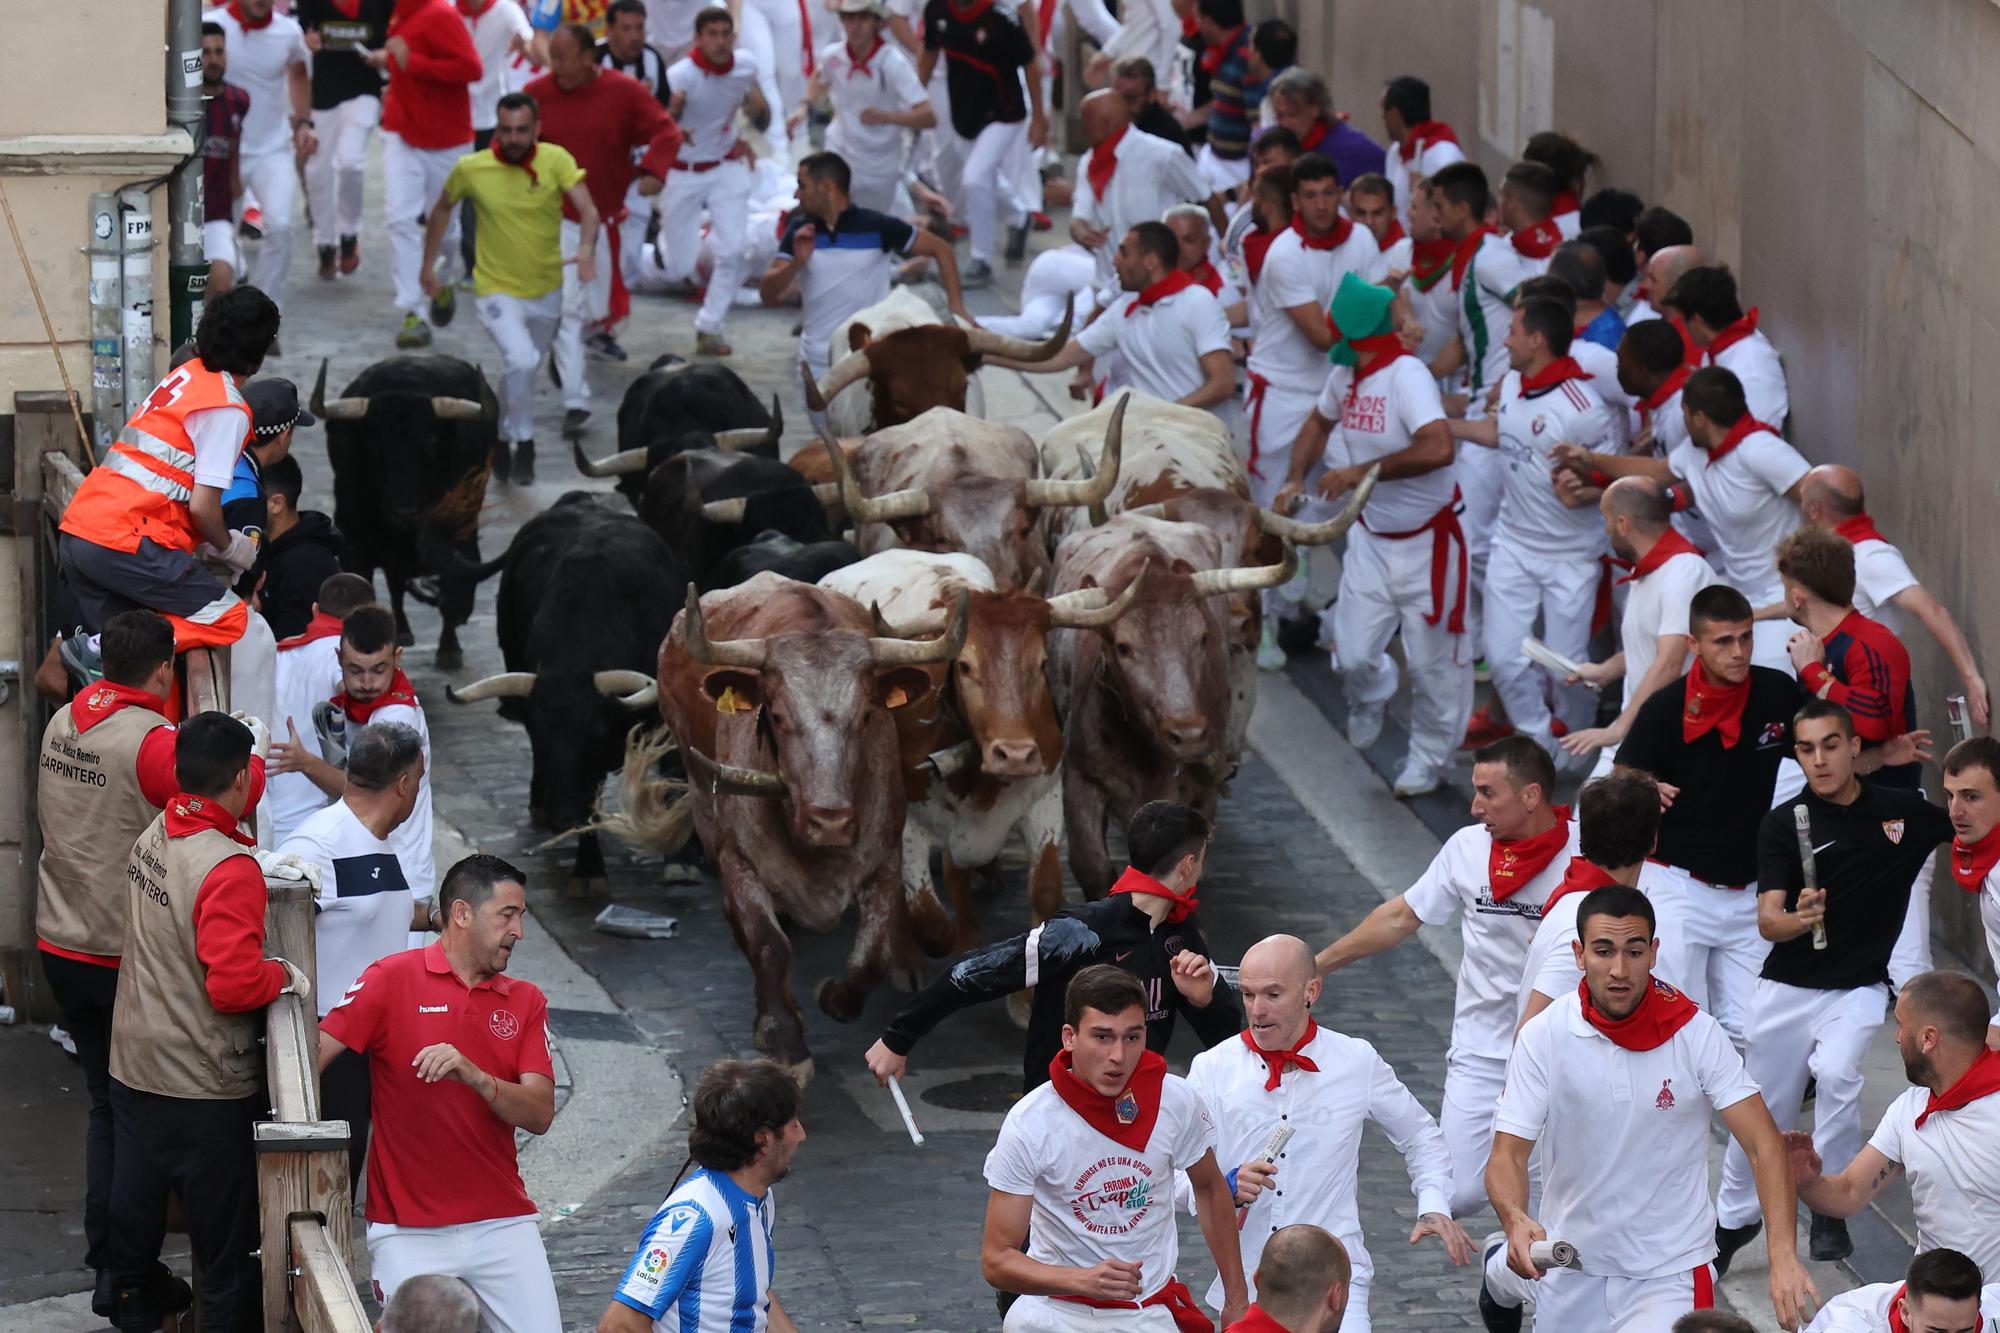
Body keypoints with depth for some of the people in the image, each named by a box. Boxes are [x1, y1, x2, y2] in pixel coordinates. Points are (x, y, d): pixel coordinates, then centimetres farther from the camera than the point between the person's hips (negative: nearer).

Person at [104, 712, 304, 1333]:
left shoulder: (153, 837, 1)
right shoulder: (229, 869, -23)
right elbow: (234, 984, -26)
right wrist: (283, 974, -10)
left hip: (133, 1067, 8)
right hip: (204, 1089, -8)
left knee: (134, 1213, 18)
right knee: (228, 1242, 3)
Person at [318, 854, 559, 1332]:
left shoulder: (526, 1001, 10)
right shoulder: (391, 979, -1)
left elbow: (540, 1114, -2)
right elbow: (309, 1058, -8)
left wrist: (475, 1077, -20)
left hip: (502, 1222, 3)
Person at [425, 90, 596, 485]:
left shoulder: (556, 160, -13)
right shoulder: (471, 169, -12)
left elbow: (587, 209, -23)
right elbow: (443, 208, 7)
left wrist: (586, 248, -43)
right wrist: (428, 264, 10)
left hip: (547, 290, 3)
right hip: (497, 291, -3)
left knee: (524, 369, 19)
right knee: (521, 360, -27)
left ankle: (504, 440, 46)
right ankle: (522, 447, -10)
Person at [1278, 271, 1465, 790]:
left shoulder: (1406, 375, -24)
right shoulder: (1345, 374, 1)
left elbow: (1438, 449, -38)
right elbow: (1320, 422, 24)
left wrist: (1363, 472, -31)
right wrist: (1296, 477, 6)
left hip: (1426, 541, -6)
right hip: (1370, 537, 6)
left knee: (1430, 660, 6)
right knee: (1353, 655, 1)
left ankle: (1427, 757, 26)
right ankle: (1369, 697, 36)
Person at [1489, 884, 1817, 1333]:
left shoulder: (1696, 1033, -12)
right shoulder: (1543, 1035, -10)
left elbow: (1764, 1147, -14)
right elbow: (1507, 1156, -11)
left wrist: (1784, 1258, -27)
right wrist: (1517, 1221, -33)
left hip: (1669, 1273, -1)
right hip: (1569, 1267, 1)